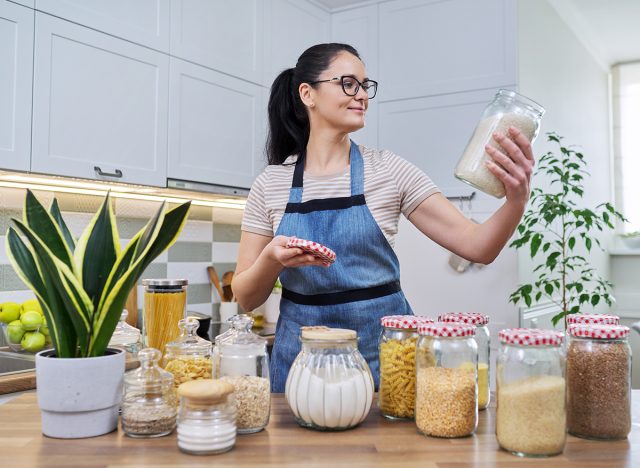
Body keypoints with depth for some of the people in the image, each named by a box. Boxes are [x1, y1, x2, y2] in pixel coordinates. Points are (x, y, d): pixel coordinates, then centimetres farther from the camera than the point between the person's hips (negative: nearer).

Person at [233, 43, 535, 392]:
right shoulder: (270, 184, -1)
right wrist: (272, 258, -19)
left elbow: (477, 247, -7)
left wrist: (516, 200, -27)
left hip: (383, 351, 0)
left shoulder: (389, 171, -3)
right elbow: (246, 298, 1)